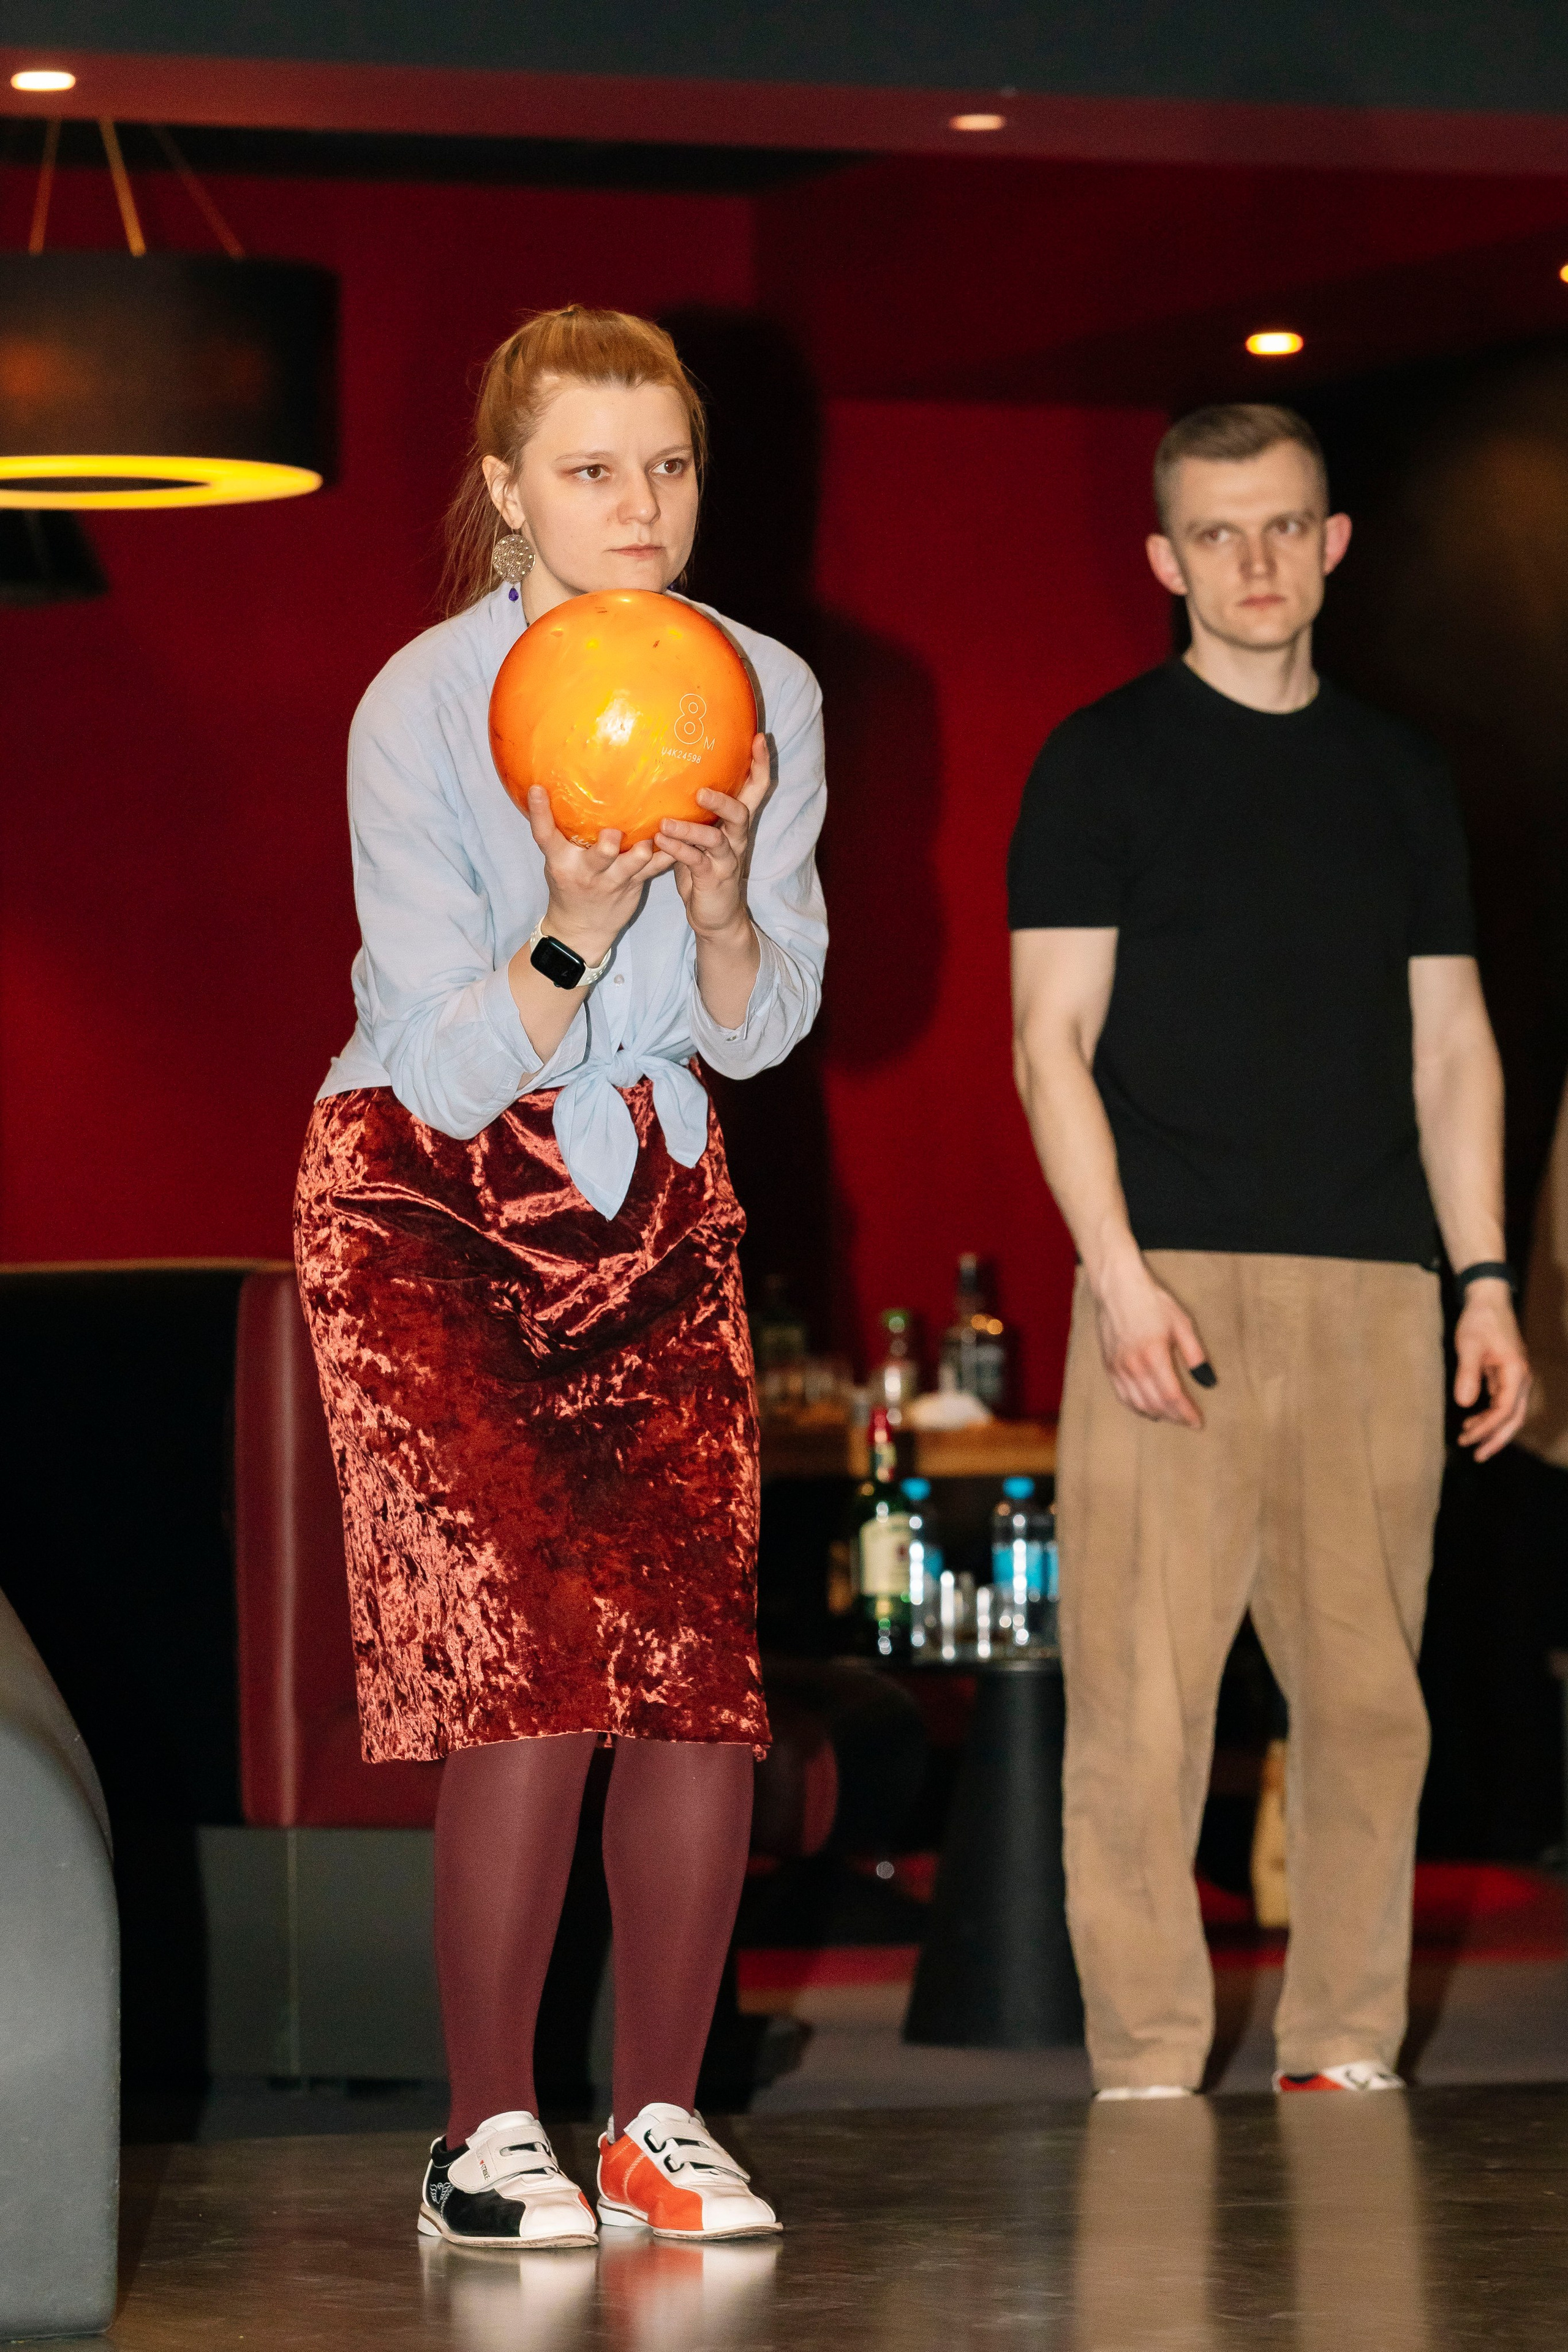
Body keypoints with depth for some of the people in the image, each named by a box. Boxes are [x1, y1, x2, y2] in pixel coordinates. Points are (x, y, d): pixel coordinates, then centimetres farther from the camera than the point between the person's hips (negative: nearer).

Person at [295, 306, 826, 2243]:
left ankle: (659, 2120, 2)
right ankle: (488, 2137, -6)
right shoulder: (419, 709, -16)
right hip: (427, 1198, -4)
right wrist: (576, 927, -33)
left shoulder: (763, 690, -4)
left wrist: (720, 899, -19)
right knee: (525, 1658, -17)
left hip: (656, 1200, 4)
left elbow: (756, 1034, 2)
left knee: (704, 1654, -10)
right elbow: (453, 1069, -16)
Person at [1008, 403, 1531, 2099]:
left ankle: (1345, 2051, 10)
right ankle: (1147, 2070, -3)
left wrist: (1485, 1281, 9)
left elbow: (1451, 1045, 18)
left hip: (1373, 1286, 4)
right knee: (1141, 1695, -8)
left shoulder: (1397, 776, 17)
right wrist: (1118, 1273, -12)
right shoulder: (1105, 762, 4)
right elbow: (1053, 1034, -2)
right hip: (1173, 1280, -4)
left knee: (1368, 1692, 3)